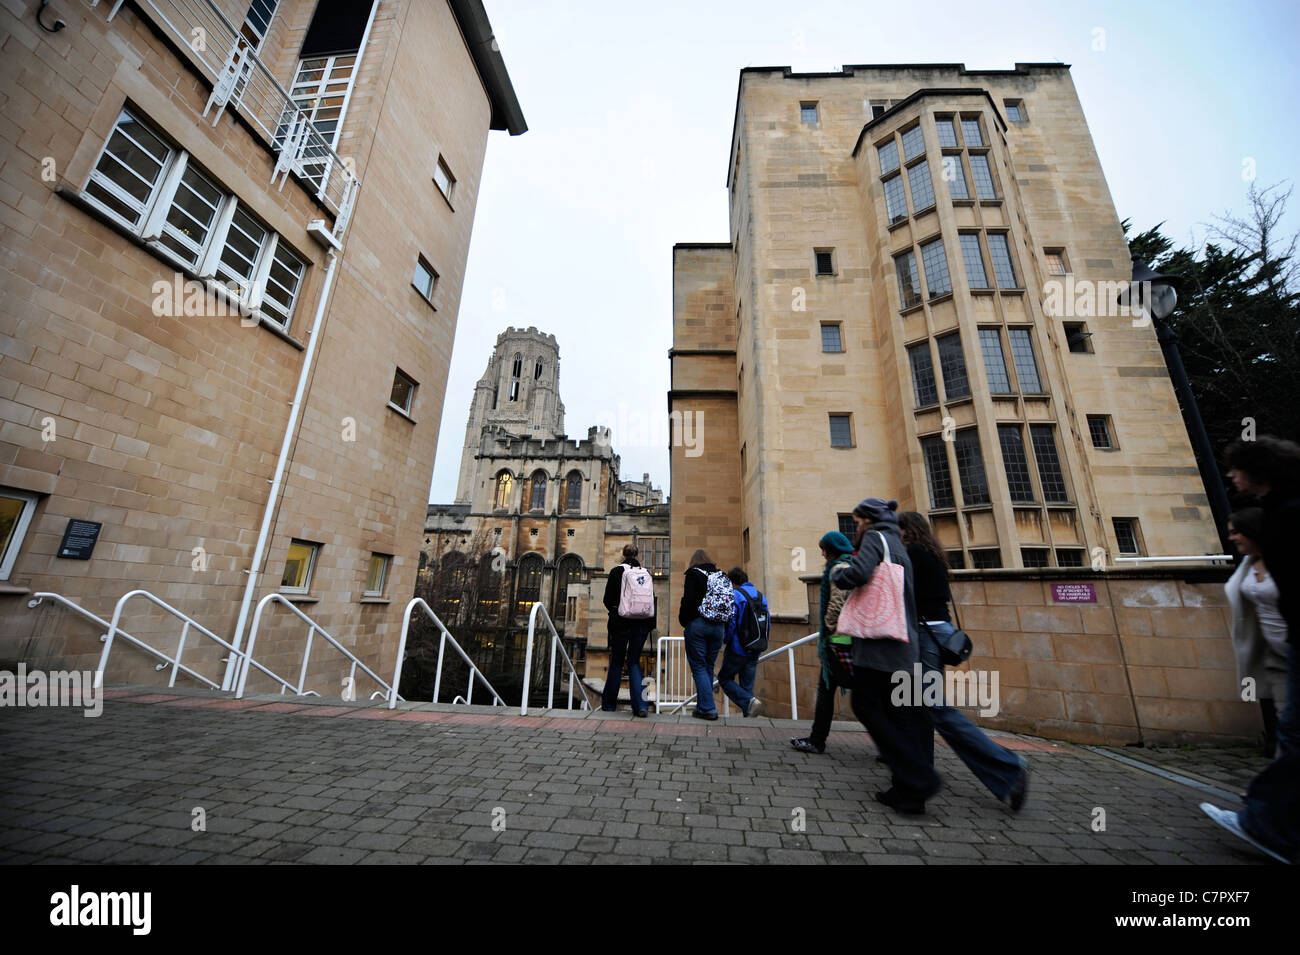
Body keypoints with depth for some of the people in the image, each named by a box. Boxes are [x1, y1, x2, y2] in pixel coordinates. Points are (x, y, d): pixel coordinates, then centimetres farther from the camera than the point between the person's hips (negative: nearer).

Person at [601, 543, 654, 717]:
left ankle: (609, 703, 22)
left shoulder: (617, 571, -4)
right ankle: (640, 704, 0)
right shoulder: (647, 573, 6)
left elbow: (608, 600, -3)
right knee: (634, 662, 12)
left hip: (621, 623, -3)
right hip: (643, 624, 3)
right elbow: (652, 600, 8)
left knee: (616, 662, 11)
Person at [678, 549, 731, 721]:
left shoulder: (694, 574, -3)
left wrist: (683, 621, 0)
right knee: (709, 667, 14)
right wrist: (723, 628, 14)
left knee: (699, 667, 1)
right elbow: (730, 602, 9)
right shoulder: (722, 576, 12)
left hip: (698, 624, -5)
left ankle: (707, 708, -3)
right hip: (719, 627, 6)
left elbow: (689, 600, -13)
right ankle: (703, 706, 21)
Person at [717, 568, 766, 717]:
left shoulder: (734, 594, -12)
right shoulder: (761, 596, 9)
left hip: (737, 650, -6)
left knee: (724, 679, 9)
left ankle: (749, 701, -10)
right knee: (747, 686, 15)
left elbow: (730, 622, -18)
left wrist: (725, 640, -3)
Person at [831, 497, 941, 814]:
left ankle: (918, 780, -5)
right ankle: (909, 788, 14)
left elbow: (858, 574, -22)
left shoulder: (875, 537, -4)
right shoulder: (898, 544, 23)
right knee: (898, 712, 11)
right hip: (903, 645, 9)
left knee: (866, 706, -4)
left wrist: (837, 572, -3)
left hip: (879, 643, -9)